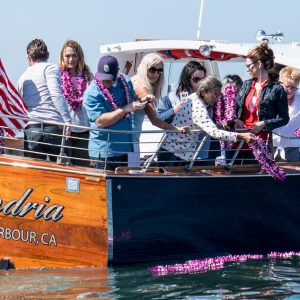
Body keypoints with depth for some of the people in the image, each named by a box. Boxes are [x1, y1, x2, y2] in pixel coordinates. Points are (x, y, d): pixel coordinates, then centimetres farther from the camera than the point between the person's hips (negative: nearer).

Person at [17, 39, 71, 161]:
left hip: (31, 129, 4)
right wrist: (67, 119, -17)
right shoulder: (50, 68, 4)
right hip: (55, 127, -4)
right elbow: (56, 93, -12)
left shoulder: (23, 78, 21)